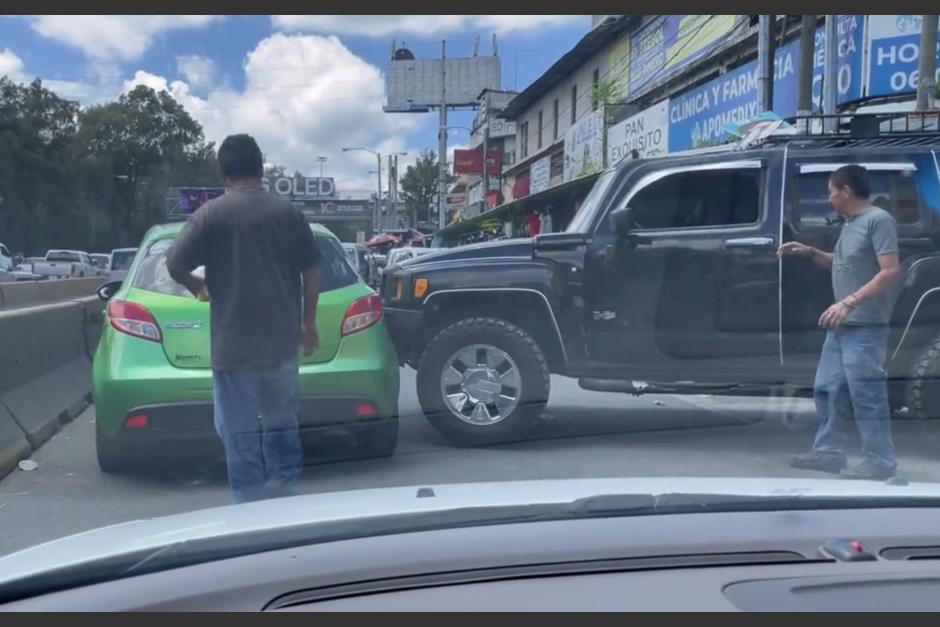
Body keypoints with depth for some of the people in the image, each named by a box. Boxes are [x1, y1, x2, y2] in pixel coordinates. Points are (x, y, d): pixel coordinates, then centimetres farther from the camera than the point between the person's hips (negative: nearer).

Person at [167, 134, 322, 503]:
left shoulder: (211, 214, -5)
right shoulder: (287, 212, 3)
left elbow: (174, 264, -10)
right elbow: (310, 271, 4)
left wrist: (197, 287, 11)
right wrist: (308, 323, 14)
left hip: (232, 344, -3)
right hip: (281, 340, 3)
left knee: (241, 434, 5)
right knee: (282, 427, 13)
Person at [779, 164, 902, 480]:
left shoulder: (879, 220, -11)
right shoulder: (850, 224, 17)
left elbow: (891, 271, -19)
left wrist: (849, 303, -25)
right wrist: (810, 252, 15)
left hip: (866, 326, -10)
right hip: (842, 325, 10)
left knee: (866, 393, -6)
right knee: (827, 389, 12)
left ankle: (880, 461, 3)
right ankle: (829, 452, 21)